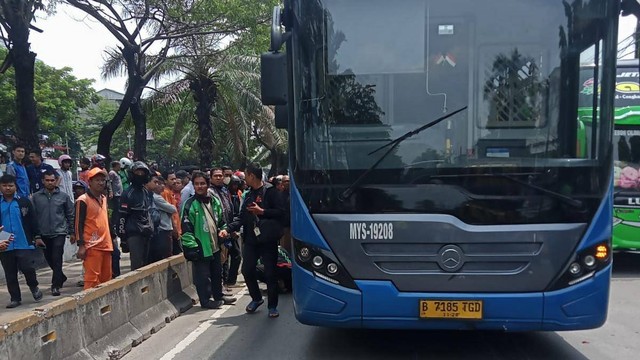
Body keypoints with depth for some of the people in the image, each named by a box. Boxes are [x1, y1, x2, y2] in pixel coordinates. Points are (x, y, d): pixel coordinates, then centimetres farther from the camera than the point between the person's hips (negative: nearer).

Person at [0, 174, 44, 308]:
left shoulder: (24, 202, 2)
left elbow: (32, 220, 3)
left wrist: (37, 236, -2)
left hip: (25, 244, -2)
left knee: (28, 268, -8)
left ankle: (34, 287, 20)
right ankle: (15, 298, 19)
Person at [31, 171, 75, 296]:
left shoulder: (63, 196, 1)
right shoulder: (36, 197, 1)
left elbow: (70, 215, 6)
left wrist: (72, 232, 5)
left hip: (59, 232, -2)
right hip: (43, 234, 2)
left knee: (57, 259, -8)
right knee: (49, 259, 15)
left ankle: (56, 285, -2)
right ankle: (61, 277, 36)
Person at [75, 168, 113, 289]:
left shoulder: (104, 198, 15)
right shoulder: (83, 200, -8)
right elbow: (79, 224, -11)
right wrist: (81, 246, -16)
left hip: (105, 245, 8)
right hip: (92, 246, -8)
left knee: (106, 279, 11)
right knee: (92, 279, -8)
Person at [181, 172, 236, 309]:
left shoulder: (214, 201, 8)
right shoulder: (190, 204, -12)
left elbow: (221, 220, 20)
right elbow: (186, 228, -15)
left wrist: (223, 229, 1)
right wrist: (192, 246, -19)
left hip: (215, 245, 7)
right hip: (200, 248, -7)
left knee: (217, 272, 19)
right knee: (203, 276, 1)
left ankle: (218, 296, 34)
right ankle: (205, 300, 15)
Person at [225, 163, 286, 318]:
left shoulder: (270, 192, -8)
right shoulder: (248, 195, 15)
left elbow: (281, 212, -16)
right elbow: (241, 216, 14)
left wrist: (262, 211, -19)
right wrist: (228, 229, 2)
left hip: (267, 240, -7)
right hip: (251, 239, 7)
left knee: (270, 273, 1)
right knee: (247, 270, 7)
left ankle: (272, 306, 15)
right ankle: (256, 298, 30)